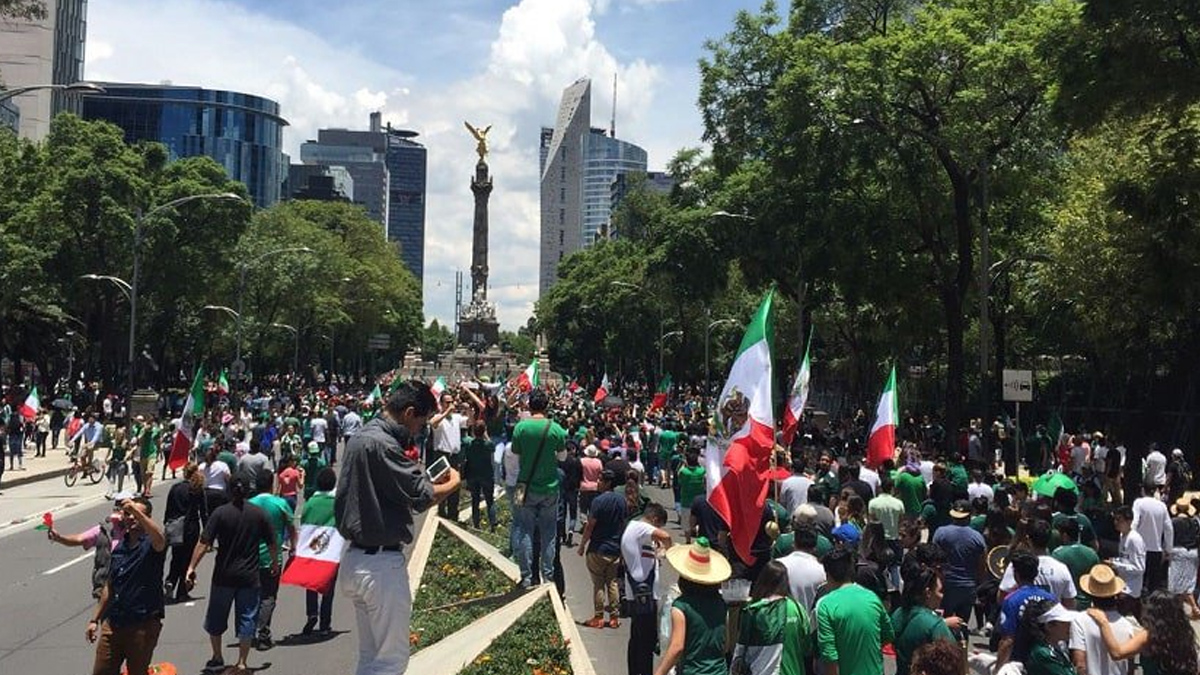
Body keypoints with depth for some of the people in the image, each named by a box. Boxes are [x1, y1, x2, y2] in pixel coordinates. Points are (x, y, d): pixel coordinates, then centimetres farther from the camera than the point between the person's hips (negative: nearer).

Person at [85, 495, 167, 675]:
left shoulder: (150, 544, -9)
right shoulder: (119, 546, 10)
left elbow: (160, 540, -37)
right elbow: (109, 586, 18)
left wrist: (136, 510, -42)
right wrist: (95, 619, 18)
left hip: (143, 624, -6)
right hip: (113, 623, 6)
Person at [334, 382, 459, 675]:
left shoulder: (360, 436, 11)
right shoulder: (381, 444, -20)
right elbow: (421, 496, -21)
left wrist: (422, 477, 6)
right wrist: (453, 483, -2)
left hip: (356, 559, 10)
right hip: (382, 563, -10)